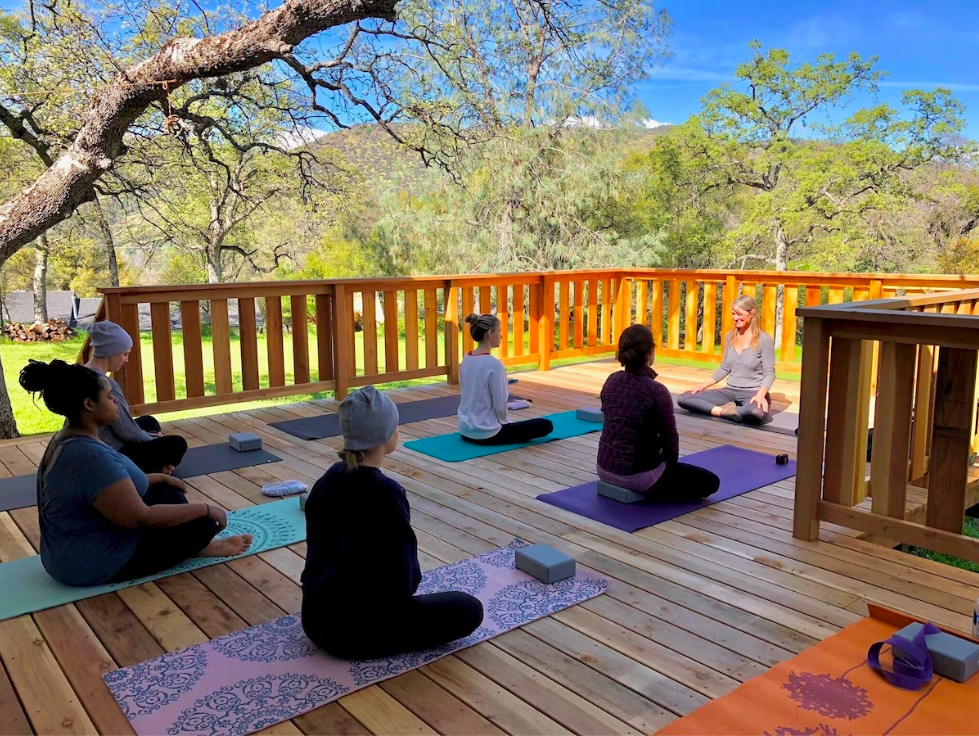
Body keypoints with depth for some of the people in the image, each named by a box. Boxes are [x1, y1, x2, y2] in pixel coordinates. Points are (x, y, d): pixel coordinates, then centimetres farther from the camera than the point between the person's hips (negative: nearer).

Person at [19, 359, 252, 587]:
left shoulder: (67, 441, 2)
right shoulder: (90, 455, -30)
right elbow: (142, 518, -29)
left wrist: (160, 478, 23)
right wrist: (205, 509, -19)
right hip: (96, 564, -10)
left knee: (168, 492, 18)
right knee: (203, 523, -5)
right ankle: (199, 547, 24)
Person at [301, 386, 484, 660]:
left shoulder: (327, 481, 0)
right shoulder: (386, 494, -25)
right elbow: (402, 579, -20)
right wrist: (411, 581, 5)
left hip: (316, 616, 8)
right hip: (354, 630, -8)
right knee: (469, 609, 3)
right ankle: (374, 643, 0)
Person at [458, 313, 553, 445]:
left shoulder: (466, 360, 3)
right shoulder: (493, 364, -23)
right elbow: (500, 404, -19)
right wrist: (504, 421, 3)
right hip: (486, 433, -10)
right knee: (546, 425, 3)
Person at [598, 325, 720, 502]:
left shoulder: (611, 381, -1)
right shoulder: (656, 391, -21)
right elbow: (670, 438, -9)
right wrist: (671, 464, 13)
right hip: (636, 475, -8)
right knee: (710, 481, 9)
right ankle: (652, 492, 6)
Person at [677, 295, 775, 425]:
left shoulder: (764, 339, -9)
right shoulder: (729, 336, 8)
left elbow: (769, 373, -10)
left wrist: (760, 394, -28)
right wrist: (703, 385, 6)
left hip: (753, 393, -5)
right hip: (730, 391, 5)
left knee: (757, 413, -43)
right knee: (683, 398, -13)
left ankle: (727, 411, -13)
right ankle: (730, 410, -17)